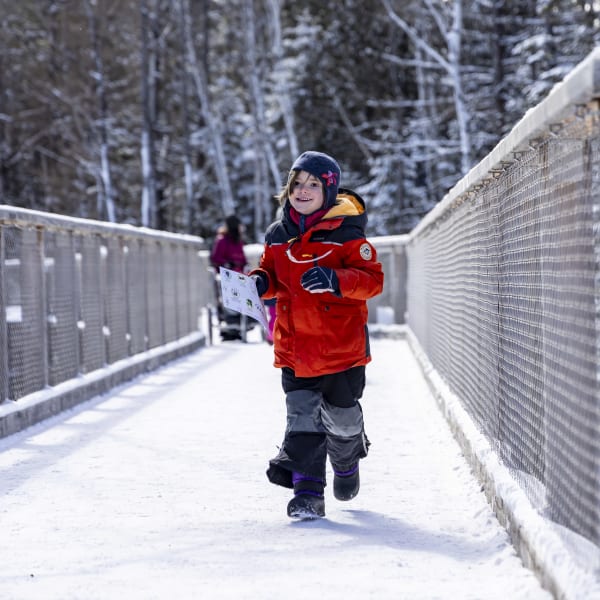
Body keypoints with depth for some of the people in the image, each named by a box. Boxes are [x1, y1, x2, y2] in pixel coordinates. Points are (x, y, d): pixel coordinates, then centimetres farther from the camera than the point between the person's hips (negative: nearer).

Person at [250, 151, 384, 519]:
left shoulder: (346, 233, -8)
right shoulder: (278, 235, 7)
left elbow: (372, 279, -13)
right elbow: (273, 273, 20)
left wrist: (335, 279, -29)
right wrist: (260, 282, -3)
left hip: (341, 344, -3)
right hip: (294, 347, 3)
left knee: (341, 416, 11)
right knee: (302, 419, -4)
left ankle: (347, 465, 42)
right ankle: (307, 492, -2)